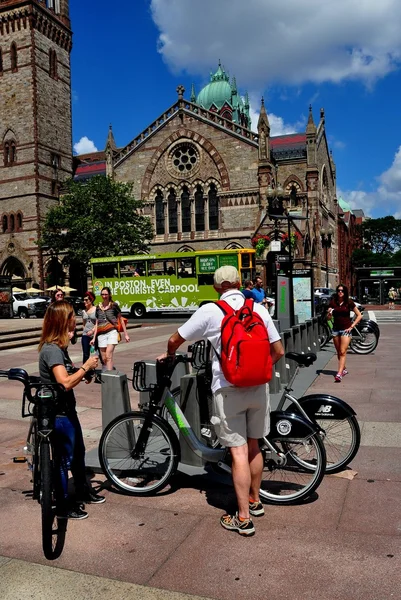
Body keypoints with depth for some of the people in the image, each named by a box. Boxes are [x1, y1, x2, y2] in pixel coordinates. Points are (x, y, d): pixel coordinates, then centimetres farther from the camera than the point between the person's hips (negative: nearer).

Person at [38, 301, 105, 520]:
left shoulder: (59, 346, 7)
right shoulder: (51, 349, -24)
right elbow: (65, 383, -33)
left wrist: (84, 371, -2)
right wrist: (86, 366, -21)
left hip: (67, 410, 10)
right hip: (58, 415, -10)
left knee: (78, 453, 23)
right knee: (64, 460, 5)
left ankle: (83, 491, 41)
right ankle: (63, 507, 22)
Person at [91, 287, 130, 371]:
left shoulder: (114, 305, 4)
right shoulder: (98, 307, 14)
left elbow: (121, 320, 9)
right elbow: (97, 323, 17)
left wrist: (126, 334, 7)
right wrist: (94, 338, 14)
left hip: (112, 332, -4)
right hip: (101, 334, 4)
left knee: (108, 356, -18)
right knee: (104, 359, 4)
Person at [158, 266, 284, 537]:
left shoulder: (210, 311, -8)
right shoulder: (258, 309, 1)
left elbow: (176, 339, 2)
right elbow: (278, 351, 4)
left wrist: (169, 354, 24)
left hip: (228, 389, -4)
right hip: (259, 387, 4)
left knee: (239, 452, 2)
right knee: (253, 446, 19)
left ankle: (243, 518, 11)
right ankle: (255, 501, 36)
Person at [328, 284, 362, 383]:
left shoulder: (349, 303, -4)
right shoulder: (333, 302, 3)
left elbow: (359, 315, 1)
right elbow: (329, 318, 8)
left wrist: (351, 326, -6)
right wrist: (329, 313, -14)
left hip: (346, 329, -4)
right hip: (335, 329, 4)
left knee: (343, 352, -11)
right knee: (338, 352, 12)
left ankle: (339, 374, -17)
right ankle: (344, 369, 32)